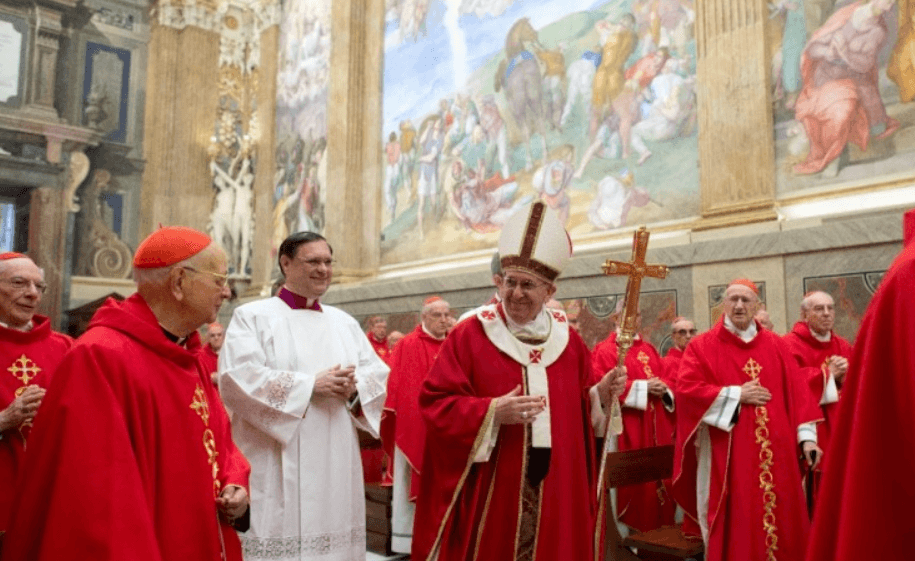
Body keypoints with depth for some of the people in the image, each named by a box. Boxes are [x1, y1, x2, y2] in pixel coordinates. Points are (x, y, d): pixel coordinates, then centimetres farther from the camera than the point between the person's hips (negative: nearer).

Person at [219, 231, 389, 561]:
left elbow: (379, 374, 11)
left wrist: (354, 386, -12)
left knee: (334, 534, 9)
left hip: (336, 464, 5)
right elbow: (238, 378, -14)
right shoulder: (252, 316, 0)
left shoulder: (344, 322, 15)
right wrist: (310, 385, -16)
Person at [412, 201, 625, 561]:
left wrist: (600, 395, -8)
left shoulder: (568, 340, 7)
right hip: (489, 491, -3)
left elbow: (580, 406, 12)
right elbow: (436, 403, -11)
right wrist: (492, 411, -22)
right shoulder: (469, 336, -6)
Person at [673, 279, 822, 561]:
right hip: (727, 454, -3)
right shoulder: (701, 346, 0)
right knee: (735, 524, 1)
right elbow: (686, 389, -11)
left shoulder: (776, 345, 10)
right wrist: (737, 395, -12)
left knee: (779, 517, 8)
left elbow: (796, 392, 8)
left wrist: (806, 436, -1)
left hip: (774, 451, 3)